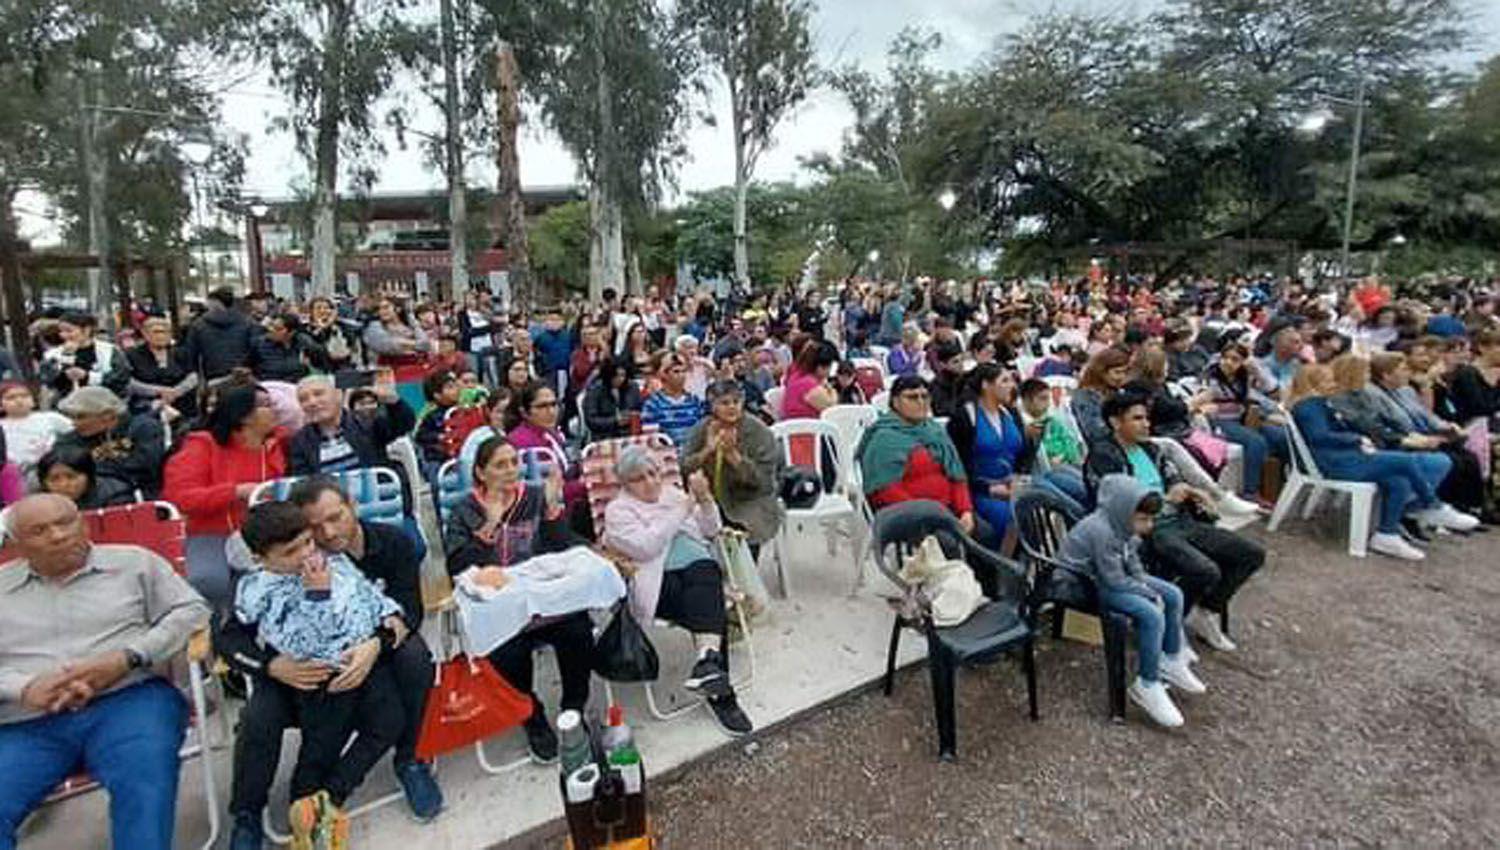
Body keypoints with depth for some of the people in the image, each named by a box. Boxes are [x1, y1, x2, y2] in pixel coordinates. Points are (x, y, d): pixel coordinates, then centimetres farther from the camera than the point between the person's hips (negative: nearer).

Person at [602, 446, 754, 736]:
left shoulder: (673, 493, 23)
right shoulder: (617, 510, 7)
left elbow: (711, 531, 19)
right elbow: (645, 547, -11)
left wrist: (705, 500, 0)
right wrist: (683, 510, -10)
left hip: (700, 570, 5)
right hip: (657, 582, -4)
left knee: (705, 572, -32)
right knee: (710, 608, -30)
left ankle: (708, 660, -39)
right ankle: (720, 693, -30)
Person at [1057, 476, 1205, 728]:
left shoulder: (1125, 524, -5)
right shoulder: (1101, 530, -32)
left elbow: (1133, 564, 9)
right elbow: (1114, 580, -27)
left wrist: (1147, 586, -7)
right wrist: (1149, 593, -15)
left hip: (1115, 575, 10)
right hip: (1085, 583, -9)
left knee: (1173, 595, 7)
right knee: (1152, 615, -23)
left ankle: (1171, 660, 24)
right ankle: (1147, 686, -8)